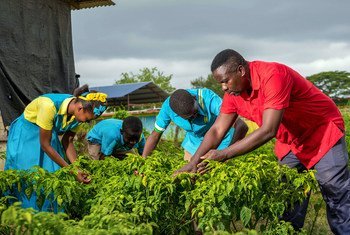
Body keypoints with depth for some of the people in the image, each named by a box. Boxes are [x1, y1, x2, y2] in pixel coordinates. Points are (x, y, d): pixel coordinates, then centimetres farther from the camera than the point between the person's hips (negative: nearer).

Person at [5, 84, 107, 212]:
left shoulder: (77, 113, -17)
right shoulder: (49, 105, -37)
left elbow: (67, 141, -4)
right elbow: (45, 145, -29)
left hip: (49, 133, 6)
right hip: (25, 134, -5)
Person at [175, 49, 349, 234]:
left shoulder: (273, 75, -33)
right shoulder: (233, 91, -9)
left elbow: (268, 131, -36)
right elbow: (217, 130, -8)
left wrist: (224, 154, -34)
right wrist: (193, 163, -20)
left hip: (323, 132, -7)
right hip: (290, 142, 7)